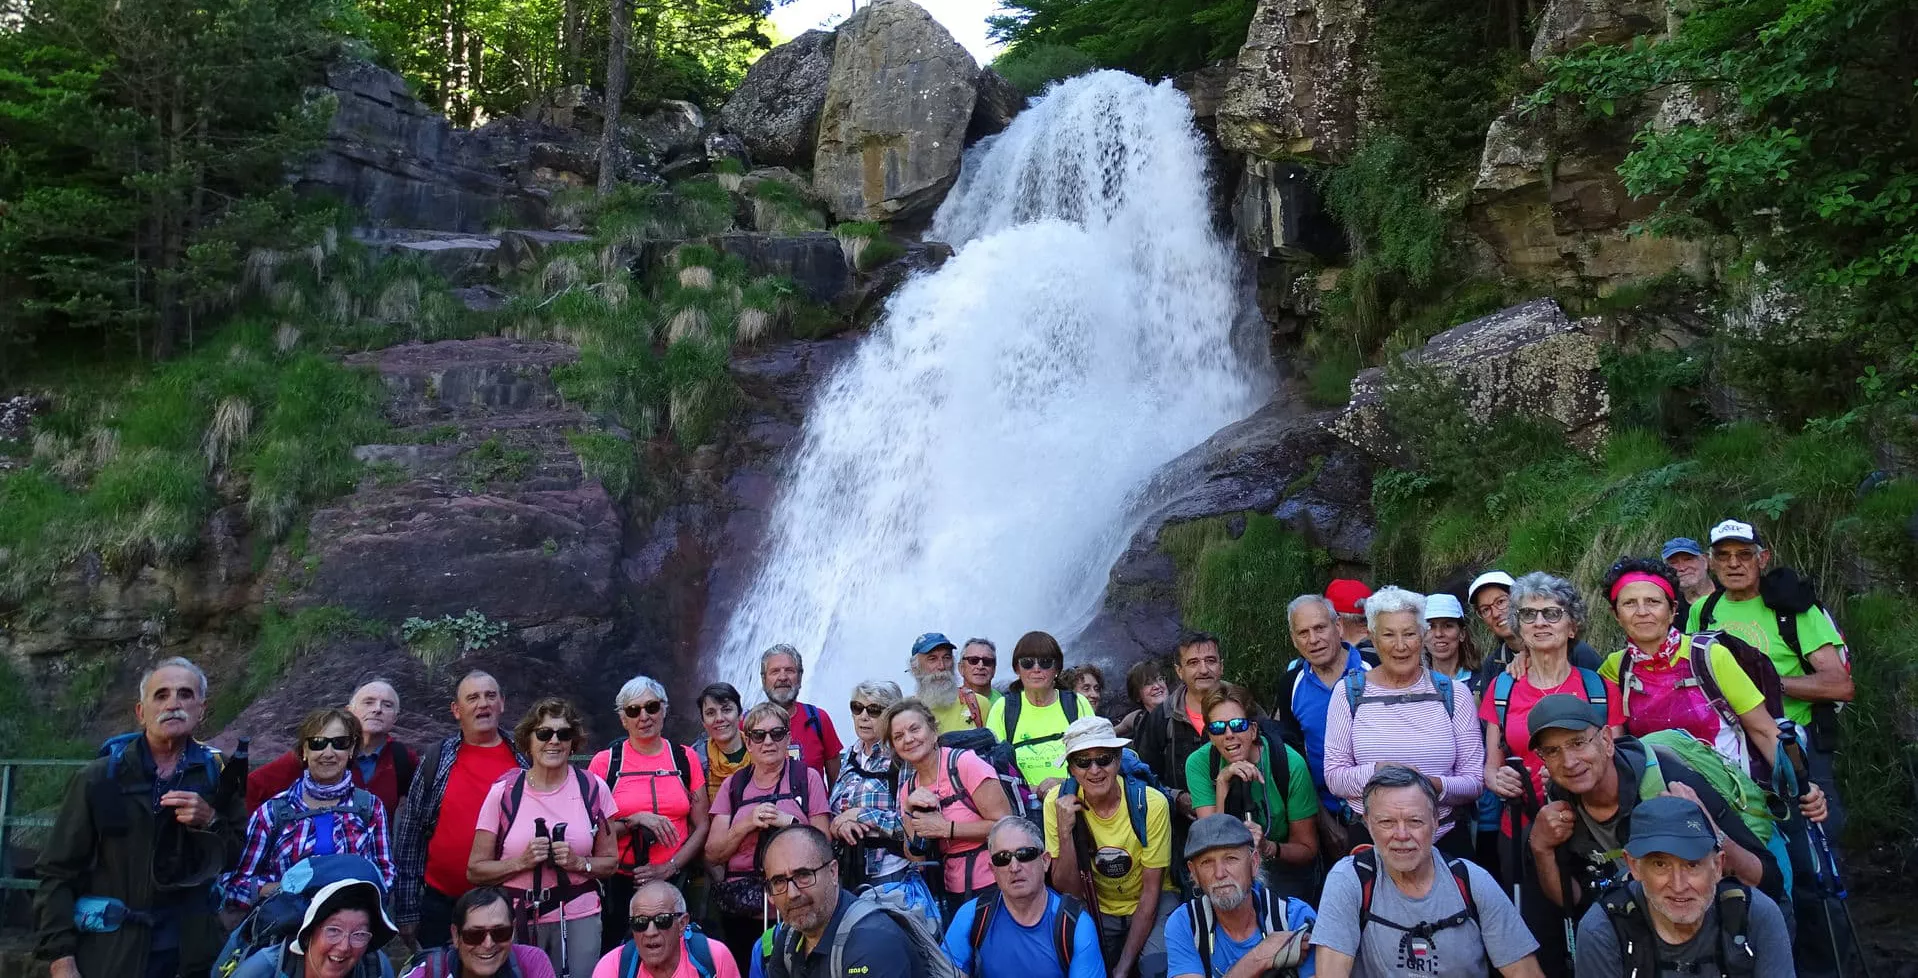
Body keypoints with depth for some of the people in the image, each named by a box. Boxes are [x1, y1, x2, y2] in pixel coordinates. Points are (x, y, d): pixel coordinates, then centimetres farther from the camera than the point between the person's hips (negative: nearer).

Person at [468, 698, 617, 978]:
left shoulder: (593, 788, 0)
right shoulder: (503, 792, -3)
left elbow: (610, 862, 7)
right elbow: (475, 871, 0)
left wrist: (579, 862, -12)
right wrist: (522, 862, -15)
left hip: (579, 918, 1)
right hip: (517, 920, -1)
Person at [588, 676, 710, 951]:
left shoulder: (686, 758, 5)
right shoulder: (605, 762, 0)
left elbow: (702, 826, 6)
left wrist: (670, 867, -6)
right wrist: (634, 821, -15)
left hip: (675, 882, 1)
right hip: (619, 884, -1)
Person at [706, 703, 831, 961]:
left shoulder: (807, 778, 2)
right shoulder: (733, 785, 9)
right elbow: (713, 854, 5)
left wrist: (787, 821, -13)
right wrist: (748, 823, -10)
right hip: (740, 902, 2)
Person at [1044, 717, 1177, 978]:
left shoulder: (1150, 802, -22)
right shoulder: (1058, 802, -17)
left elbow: (1151, 891, -12)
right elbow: (1069, 892, -14)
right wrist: (1065, 831, -29)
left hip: (1151, 905, -2)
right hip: (1097, 909, 2)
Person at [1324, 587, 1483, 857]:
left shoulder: (1454, 693, 2)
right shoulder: (1349, 692, 0)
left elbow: (1475, 781, -1)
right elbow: (1334, 777, -4)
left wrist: (1435, 785, -22)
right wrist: (1378, 772, -23)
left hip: (1445, 839, 1)